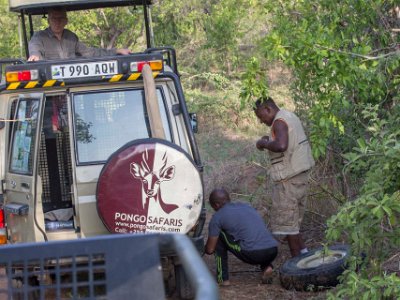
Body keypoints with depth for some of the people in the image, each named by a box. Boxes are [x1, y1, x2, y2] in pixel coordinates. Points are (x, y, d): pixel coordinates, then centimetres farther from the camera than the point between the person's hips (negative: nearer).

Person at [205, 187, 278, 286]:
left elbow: (210, 249, 13)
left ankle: (223, 279, 15)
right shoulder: (246, 206, 27)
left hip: (253, 254, -6)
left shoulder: (218, 217, 9)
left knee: (219, 237, 15)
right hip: (273, 251, 6)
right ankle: (266, 266, 13)